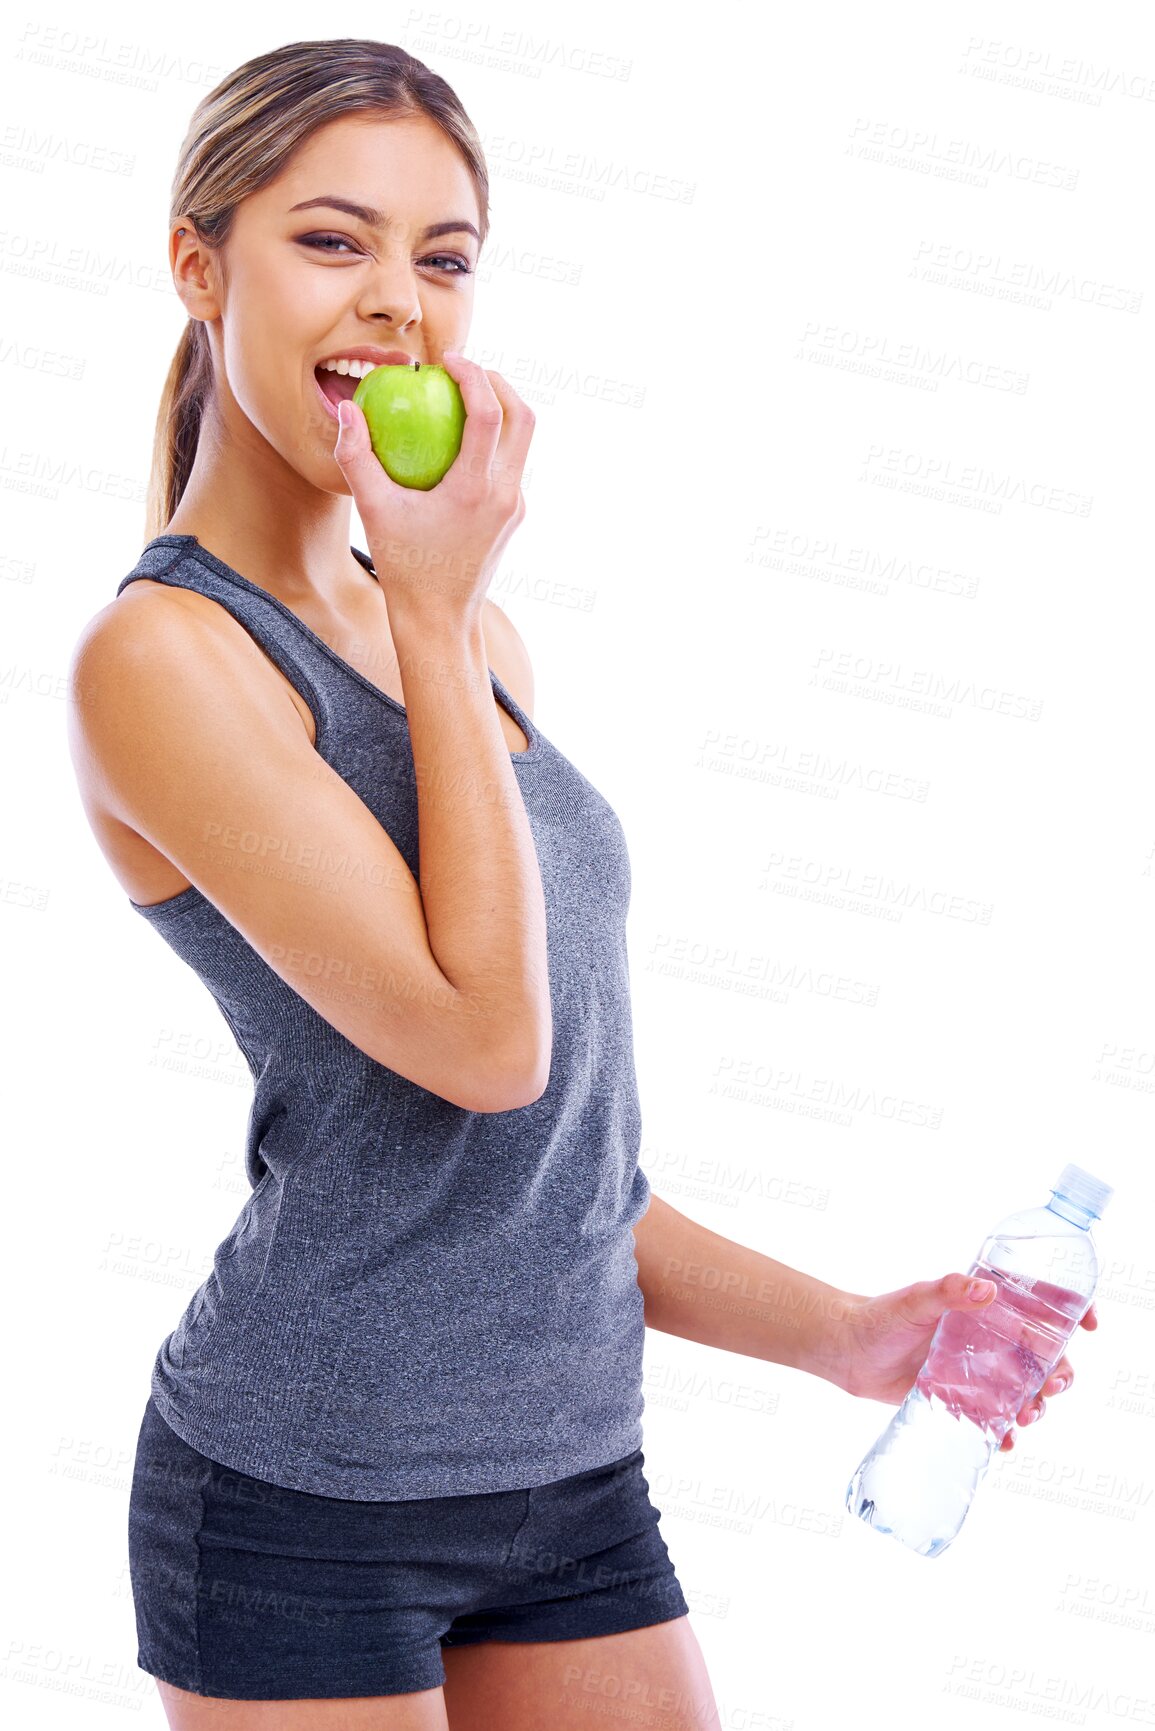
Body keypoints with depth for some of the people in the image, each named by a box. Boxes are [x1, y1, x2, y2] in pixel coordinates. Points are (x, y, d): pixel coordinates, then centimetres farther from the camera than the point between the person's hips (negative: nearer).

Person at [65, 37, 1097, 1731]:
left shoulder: (471, 635, 9)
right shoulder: (160, 655, -13)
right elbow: (481, 1040, -22)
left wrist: (834, 1328, 7)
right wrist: (436, 615, -15)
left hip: (573, 1467, 7)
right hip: (304, 1492, -6)